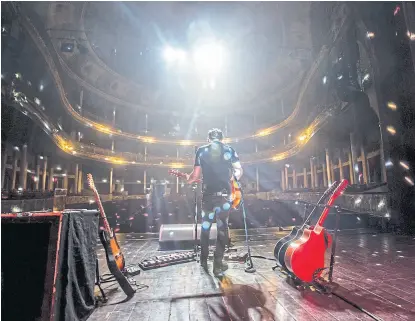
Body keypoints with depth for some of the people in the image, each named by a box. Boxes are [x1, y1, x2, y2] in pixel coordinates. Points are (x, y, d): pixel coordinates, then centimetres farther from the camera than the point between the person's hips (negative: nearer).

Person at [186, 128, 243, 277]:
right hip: (224, 194, -1)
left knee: (205, 227, 17)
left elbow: (196, 174, 5)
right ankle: (218, 265, 7)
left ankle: (203, 260, 28)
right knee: (222, 228, 6)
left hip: (207, 194, 1)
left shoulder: (201, 150, 7)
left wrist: (188, 179, 25)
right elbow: (239, 170, 5)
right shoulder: (229, 150, 7)